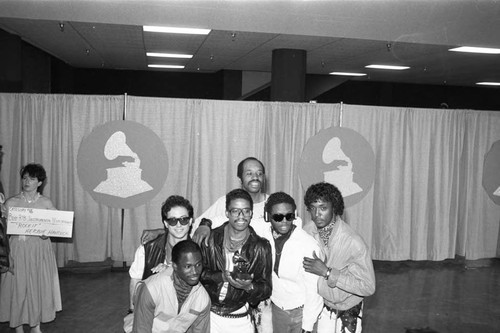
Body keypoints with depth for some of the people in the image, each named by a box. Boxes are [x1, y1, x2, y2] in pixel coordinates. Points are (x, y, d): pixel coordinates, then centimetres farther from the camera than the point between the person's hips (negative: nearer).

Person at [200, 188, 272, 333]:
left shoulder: (261, 246, -7)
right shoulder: (211, 238, -4)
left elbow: (266, 289, -5)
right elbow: (197, 271, -5)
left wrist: (249, 287, -24)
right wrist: (221, 277, -19)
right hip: (209, 315, 1)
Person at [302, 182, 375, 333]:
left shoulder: (353, 242, -28)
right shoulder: (307, 232, -14)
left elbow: (368, 287, -27)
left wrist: (327, 272, -32)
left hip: (347, 312, -3)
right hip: (319, 307, 3)